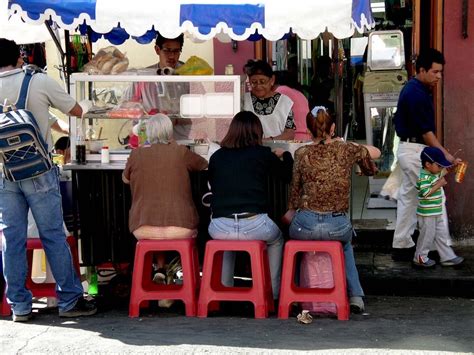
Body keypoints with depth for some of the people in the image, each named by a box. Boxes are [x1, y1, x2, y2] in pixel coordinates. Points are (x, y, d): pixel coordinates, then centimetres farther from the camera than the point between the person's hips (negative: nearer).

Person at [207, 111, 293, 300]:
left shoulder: (216, 157, 9)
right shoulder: (262, 154, 3)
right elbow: (288, 176, 18)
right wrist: (285, 155, 39)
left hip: (220, 228, 2)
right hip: (254, 226, -2)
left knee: (224, 240, 39)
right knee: (276, 239, 32)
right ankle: (272, 293, 32)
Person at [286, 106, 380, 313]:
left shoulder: (301, 154, 1)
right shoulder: (346, 150, 2)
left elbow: (294, 194, 8)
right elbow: (375, 152, 22)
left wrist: (289, 214, 24)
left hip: (306, 226, -1)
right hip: (338, 226, 1)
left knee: (293, 232, 36)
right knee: (344, 242, 38)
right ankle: (356, 295, 27)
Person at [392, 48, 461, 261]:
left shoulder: (412, 88, 12)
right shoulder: (417, 94, -20)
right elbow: (426, 131, -21)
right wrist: (445, 155, -22)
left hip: (407, 149, 11)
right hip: (416, 150, -11)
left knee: (408, 197, 12)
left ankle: (401, 246, 17)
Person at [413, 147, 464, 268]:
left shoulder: (435, 173, 6)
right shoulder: (424, 177, -23)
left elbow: (445, 171, 25)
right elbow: (426, 193, -33)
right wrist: (439, 184, -26)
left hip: (438, 212, 9)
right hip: (427, 213, -9)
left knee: (442, 235, 14)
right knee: (427, 235, 4)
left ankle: (447, 257, 22)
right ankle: (420, 258, 20)